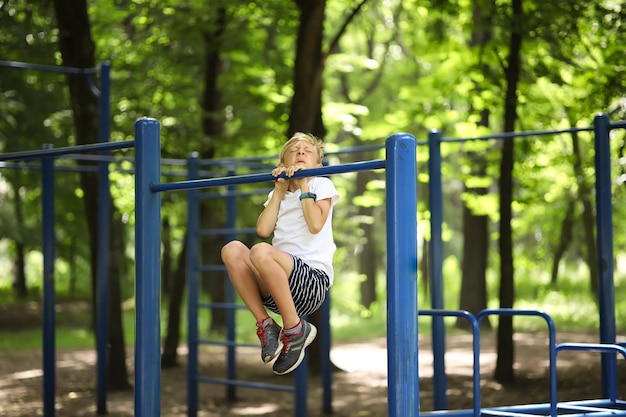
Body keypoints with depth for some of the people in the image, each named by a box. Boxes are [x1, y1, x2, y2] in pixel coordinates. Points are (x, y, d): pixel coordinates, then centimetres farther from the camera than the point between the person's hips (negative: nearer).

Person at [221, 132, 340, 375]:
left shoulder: (322, 185, 11)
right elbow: (263, 230, 6)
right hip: (279, 284, 5)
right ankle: (265, 326, -13)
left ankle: (295, 330, -17)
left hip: (314, 281, -5)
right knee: (232, 250, -20)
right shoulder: (277, 194, 25)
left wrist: (303, 185, -1)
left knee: (261, 252, -33)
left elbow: (316, 224, -9)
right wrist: (280, 190, 9)